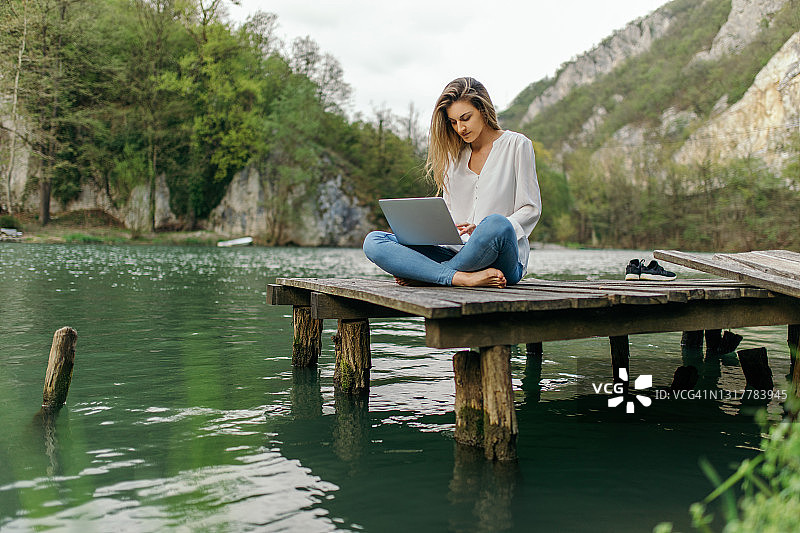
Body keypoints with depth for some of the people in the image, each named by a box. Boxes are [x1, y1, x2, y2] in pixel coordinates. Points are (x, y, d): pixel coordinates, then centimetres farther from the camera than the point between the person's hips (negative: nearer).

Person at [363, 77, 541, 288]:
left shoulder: (516, 144, 5)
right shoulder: (453, 154, 19)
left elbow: (531, 210, 1)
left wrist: (482, 231, -15)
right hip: (457, 251, 4)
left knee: (496, 223, -42)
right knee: (373, 241, -15)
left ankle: (424, 275, -23)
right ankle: (461, 277, -33)